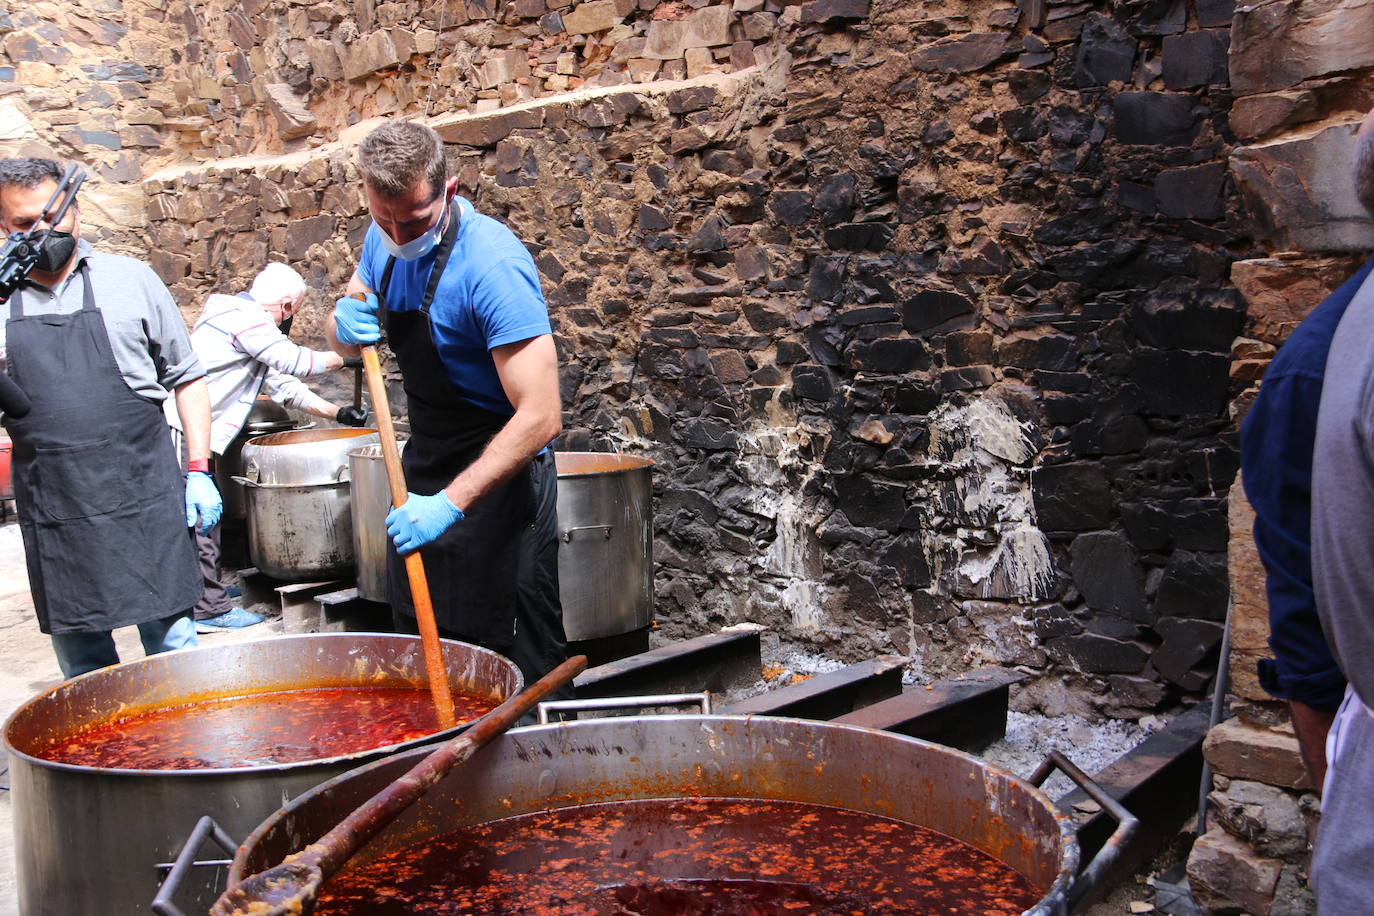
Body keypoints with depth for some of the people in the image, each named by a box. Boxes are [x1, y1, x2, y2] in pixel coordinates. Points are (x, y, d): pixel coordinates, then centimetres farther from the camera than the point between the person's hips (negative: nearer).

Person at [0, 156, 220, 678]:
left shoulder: (131, 280, 4)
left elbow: (186, 377, 9)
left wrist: (199, 471, 1)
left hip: (145, 498, -1)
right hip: (52, 513, 2)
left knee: (171, 639, 4)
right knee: (81, 662, 10)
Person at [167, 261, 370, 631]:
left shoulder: (240, 318, 20)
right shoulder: (244, 318, -13)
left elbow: (281, 382, 23)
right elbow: (294, 361, -11)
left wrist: (336, 412, 22)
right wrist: (345, 360, 4)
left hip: (187, 433, 10)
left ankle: (206, 591, 29)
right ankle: (209, 608, 1)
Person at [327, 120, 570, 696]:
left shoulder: (492, 265, -25)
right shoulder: (384, 242, 0)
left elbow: (540, 417, -30)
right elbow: (343, 343, 14)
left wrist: (451, 503, -35)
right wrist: (345, 323, -10)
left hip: (497, 476, -8)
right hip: (424, 473, 8)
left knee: (517, 668, 0)